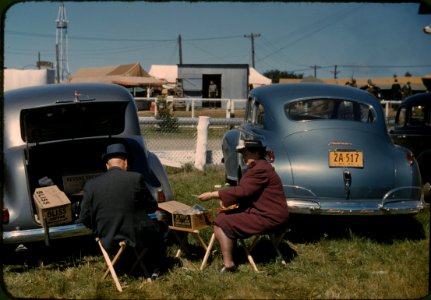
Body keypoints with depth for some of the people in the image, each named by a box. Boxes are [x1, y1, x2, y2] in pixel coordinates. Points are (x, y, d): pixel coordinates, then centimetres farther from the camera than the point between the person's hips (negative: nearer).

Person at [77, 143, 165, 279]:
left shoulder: (91, 185, -5)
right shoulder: (136, 178, -11)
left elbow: (84, 219, 0)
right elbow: (152, 207, 0)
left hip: (108, 241, 3)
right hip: (137, 237, -3)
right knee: (157, 227, 29)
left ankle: (125, 265, 38)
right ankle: (156, 269, 32)